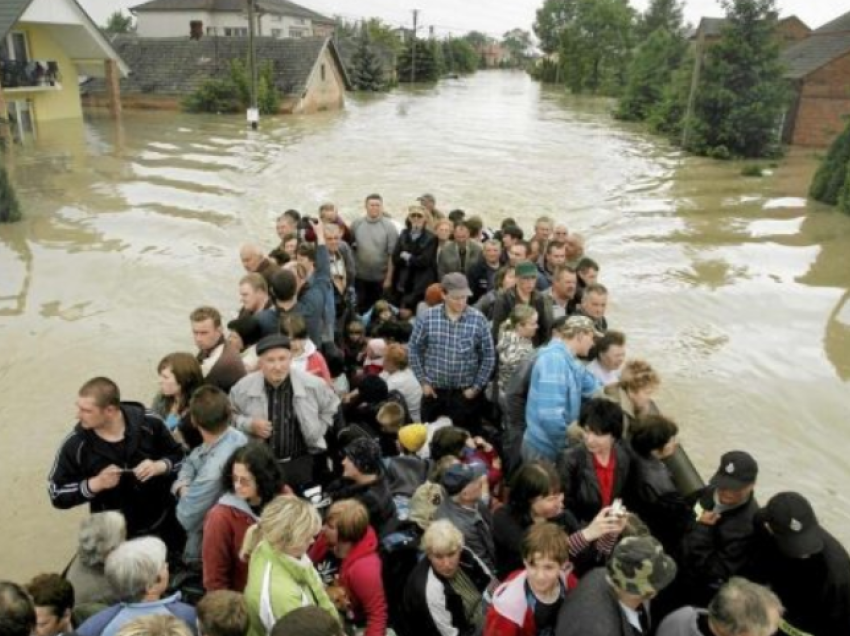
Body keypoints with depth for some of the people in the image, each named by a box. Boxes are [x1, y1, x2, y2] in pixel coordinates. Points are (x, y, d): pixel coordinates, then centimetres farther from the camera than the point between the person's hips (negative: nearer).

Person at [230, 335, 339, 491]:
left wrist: (316, 432, 1)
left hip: (302, 462, 0)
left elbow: (331, 409, 9)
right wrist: (249, 425, -14)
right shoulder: (243, 388, -11)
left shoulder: (313, 384, -11)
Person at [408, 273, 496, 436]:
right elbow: (414, 349, 2)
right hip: (434, 391, 1)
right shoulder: (428, 317, -7)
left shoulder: (478, 319, -9)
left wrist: (477, 387, -4)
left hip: (465, 393, -1)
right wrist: (423, 381, 0)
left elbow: (489, 356, -2)